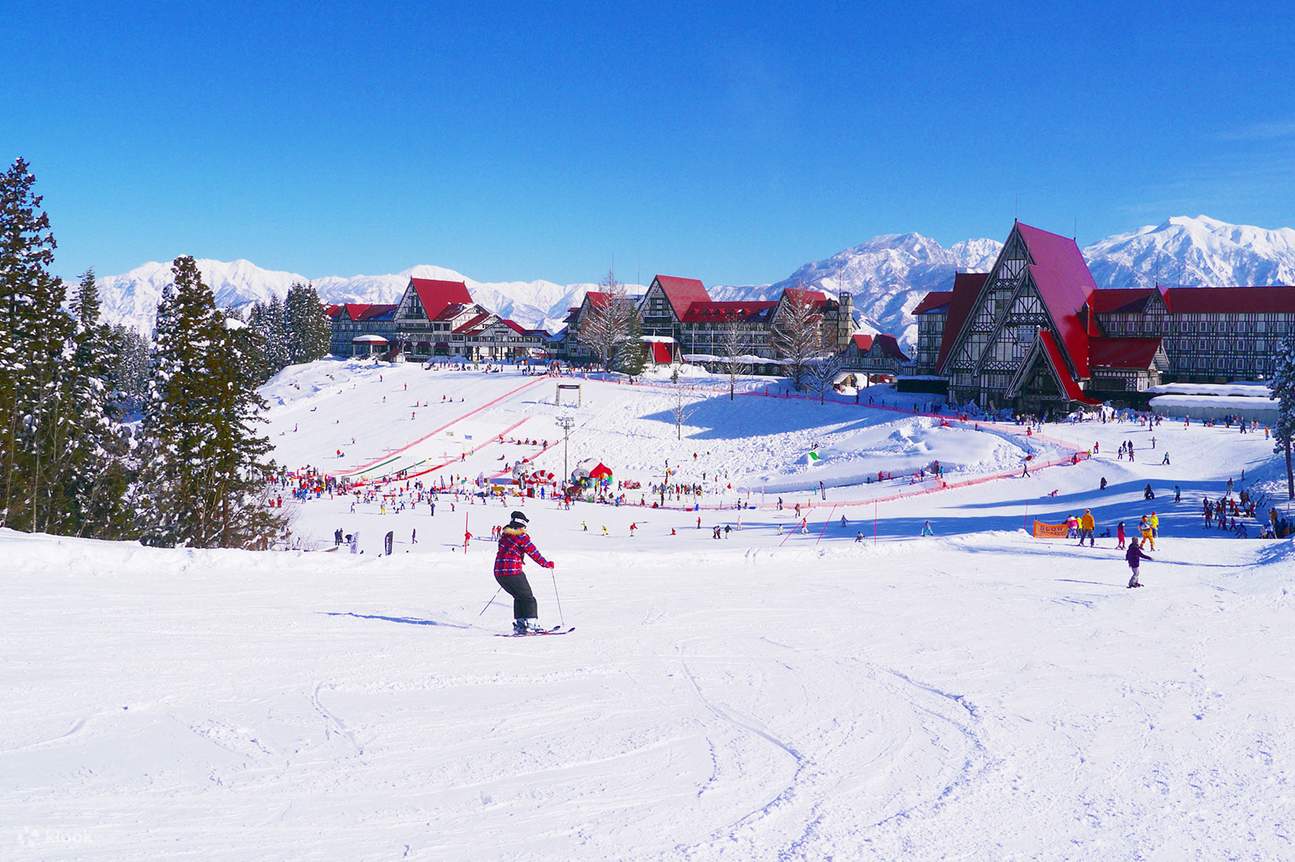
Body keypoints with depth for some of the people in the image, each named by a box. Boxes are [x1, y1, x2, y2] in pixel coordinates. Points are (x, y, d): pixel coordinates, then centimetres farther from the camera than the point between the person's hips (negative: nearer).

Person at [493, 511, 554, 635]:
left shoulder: (504, 535, 15)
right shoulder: (521, 536, -8)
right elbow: (533, 552, -6)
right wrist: (546, 564, 5)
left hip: (498, 573, 7)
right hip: (513, 572, -7)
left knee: (519, 597, 21)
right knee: (528, 598, 5)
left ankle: (519, 624, 14)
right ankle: (531, 623, -5)